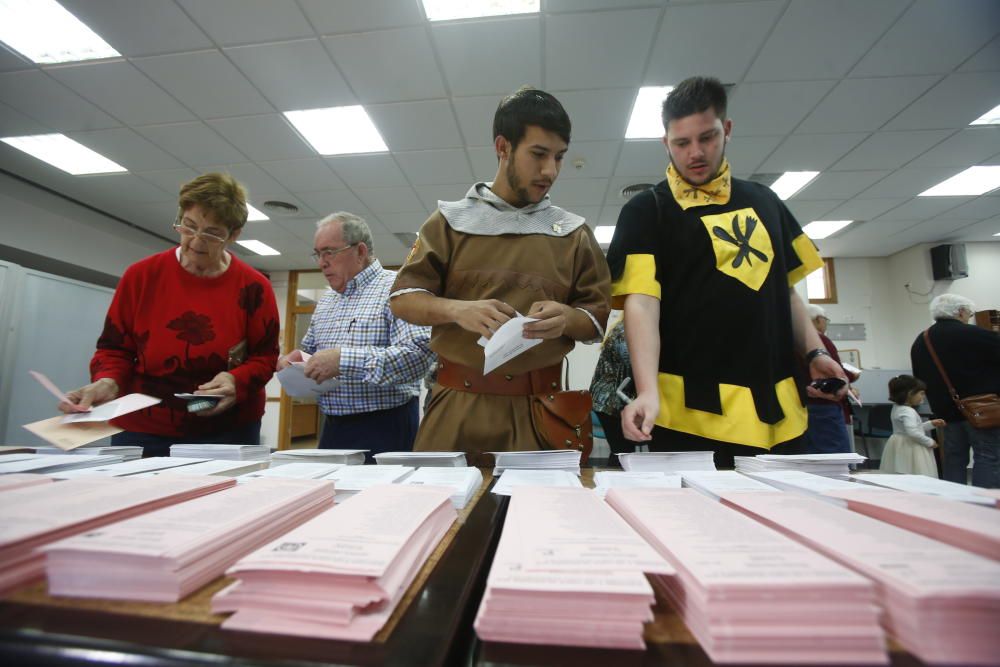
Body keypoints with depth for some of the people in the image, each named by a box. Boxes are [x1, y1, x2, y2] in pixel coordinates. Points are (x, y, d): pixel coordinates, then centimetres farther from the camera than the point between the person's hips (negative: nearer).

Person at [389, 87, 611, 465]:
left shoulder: (574, 233, 9)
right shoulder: (451, 220, 6)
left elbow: (598, 317, 8)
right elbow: (403, 298, 2)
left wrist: (567, 319, -15)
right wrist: (457, 309, -17)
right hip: (459, 405, 0)